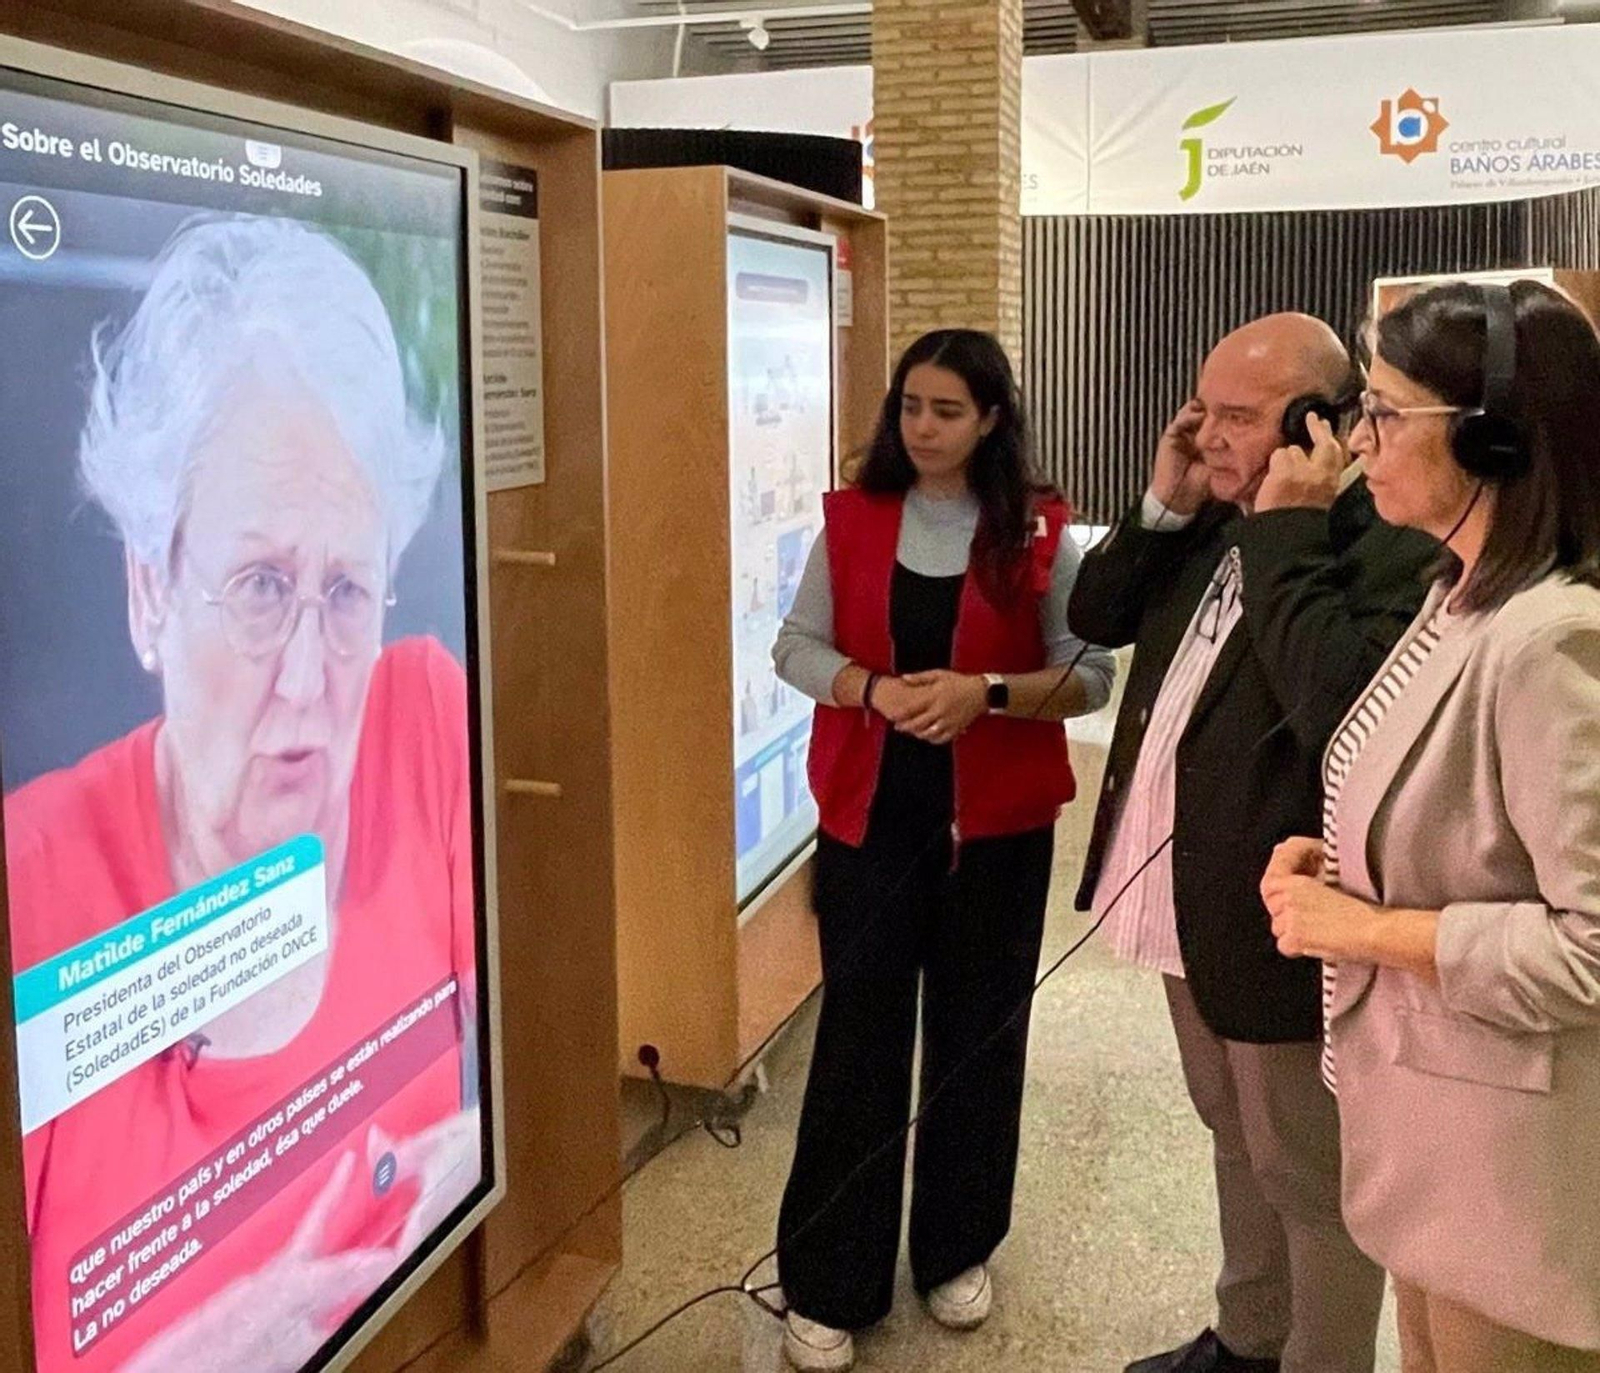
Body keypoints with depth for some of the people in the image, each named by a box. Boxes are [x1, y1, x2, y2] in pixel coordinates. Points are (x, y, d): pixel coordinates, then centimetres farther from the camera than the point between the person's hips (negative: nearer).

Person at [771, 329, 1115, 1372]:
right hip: (868, 814, 1)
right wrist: (875, 689, -19)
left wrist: (987, 693, -22)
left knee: (976, 1037, 11)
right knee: (858, 1036, 3)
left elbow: (1093, 675, -5)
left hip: (997, 822, 0)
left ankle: (957, 1252, 31)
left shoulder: (1039, 534, -4)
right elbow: (796, 646, 0)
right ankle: (829, 1285, 15)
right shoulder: (852, 519, 1)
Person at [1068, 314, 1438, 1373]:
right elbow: (1094, 618, 8)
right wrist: (1166, 508, -6)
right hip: (1192, 907, 9)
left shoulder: (1393, 549, -22)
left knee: (1310, 1180, 11)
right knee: (1240, 1142, 27)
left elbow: (1337, 714, -36)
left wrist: (1288, 532, -28)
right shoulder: (1219, 525, 5)